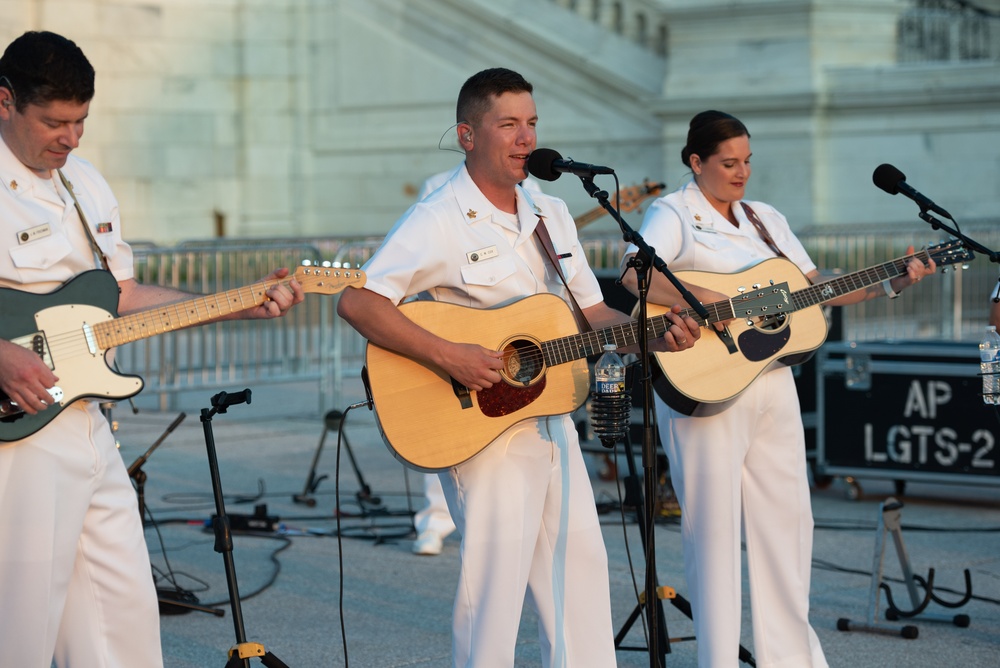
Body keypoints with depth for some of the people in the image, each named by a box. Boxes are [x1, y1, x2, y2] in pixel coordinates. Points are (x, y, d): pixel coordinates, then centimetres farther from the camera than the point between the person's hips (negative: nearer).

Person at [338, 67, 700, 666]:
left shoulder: (551, 215, 14)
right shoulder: (440, 220, -11)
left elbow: (591, 311, 18)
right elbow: (358, 302, -20)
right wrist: (448, 356, -28)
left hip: (553, 424, 7)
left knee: (582, 570, 9)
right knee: (496, 582, -6)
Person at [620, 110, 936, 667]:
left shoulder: (767, 219, 17)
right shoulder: (674, 214, -4)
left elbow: (815, 287, 18)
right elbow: (634, 273, -21)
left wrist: (889, 285, 8)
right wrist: (702, 302, -32)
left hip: (772, 382, 7)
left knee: (787, 516, 10)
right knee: (714, 522, -2)